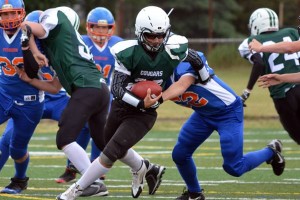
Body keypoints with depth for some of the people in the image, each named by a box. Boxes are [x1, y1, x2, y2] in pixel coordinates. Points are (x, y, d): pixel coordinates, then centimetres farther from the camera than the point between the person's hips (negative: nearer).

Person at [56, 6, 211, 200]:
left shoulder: (173, 51, -19)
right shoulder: (129, 53, -24)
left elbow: (195, 58, 3)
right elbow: (116, 88, -26)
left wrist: (206, 83, 17)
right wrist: (141, 103, -39)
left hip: (144, 114, -1)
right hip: (121, 106, 2)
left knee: (110, 154, -13)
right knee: (116, 149, 25)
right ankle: (142, 168, 55)